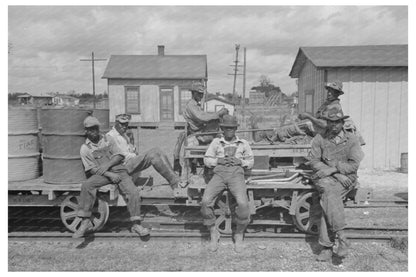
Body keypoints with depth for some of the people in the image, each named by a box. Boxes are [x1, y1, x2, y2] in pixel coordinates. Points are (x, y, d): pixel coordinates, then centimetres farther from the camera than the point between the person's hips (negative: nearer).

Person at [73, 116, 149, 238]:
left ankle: (136, 224, -12)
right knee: (86, 185, -30)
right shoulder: (85, 148, 7)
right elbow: (91, 169, -1)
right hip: (102, 174, -1)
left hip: (119, 171, 1)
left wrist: (107, 165, -13)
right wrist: (109, 174, -16)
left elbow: (119, 156, 6)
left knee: (133, 192, -22)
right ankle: (85, 222, -22)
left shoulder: (107, 139, 13)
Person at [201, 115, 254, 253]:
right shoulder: (216, 142, 19)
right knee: (205, 201, -25)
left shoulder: (243, 143, 19)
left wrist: (240, 161, -3)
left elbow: (250, 162, 17)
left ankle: (239, 235, -2)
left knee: (243, 204, -29)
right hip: (219, 174, 1)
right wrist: (219, 160, -5)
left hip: (236, 174, -1)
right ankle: (213, 234, -2)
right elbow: (207, 160, 14)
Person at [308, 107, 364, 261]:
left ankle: (327, 248, -22)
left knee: (327, 200, -28)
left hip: (347, 178, -1)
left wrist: (332, 168, -15)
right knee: (328, 189, -34)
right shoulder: (319, 139, 8)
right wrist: (337, 174, -10)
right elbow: (314, 162, 0)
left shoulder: (351, 140, 8)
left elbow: (354, 164, -1)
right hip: (325, 179, 1)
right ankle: (341, 236, -28)